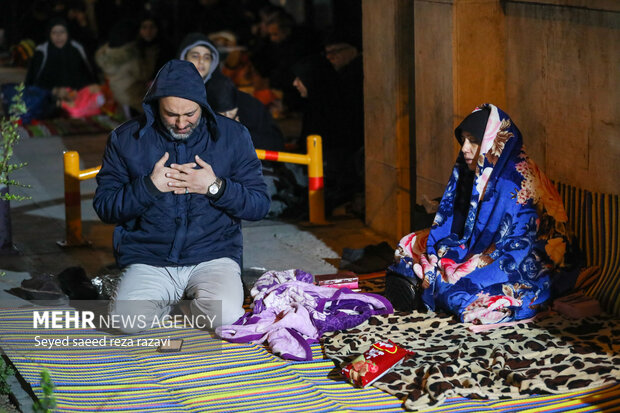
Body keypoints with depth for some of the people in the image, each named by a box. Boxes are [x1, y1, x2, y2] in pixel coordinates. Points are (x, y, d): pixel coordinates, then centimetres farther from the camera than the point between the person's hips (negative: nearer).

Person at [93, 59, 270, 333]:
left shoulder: (232, 136, 2)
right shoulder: (126, 139, 2)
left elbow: (259, 206, 2)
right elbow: (104, 207, 2)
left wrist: (215, 187, -14)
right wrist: (149, 186, -13)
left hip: (212, 256, 0)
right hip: (147, 259, 0)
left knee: (225, 315, -28)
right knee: (127, 320, -26)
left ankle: (198, 301, 9)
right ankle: (166, 300, 10)